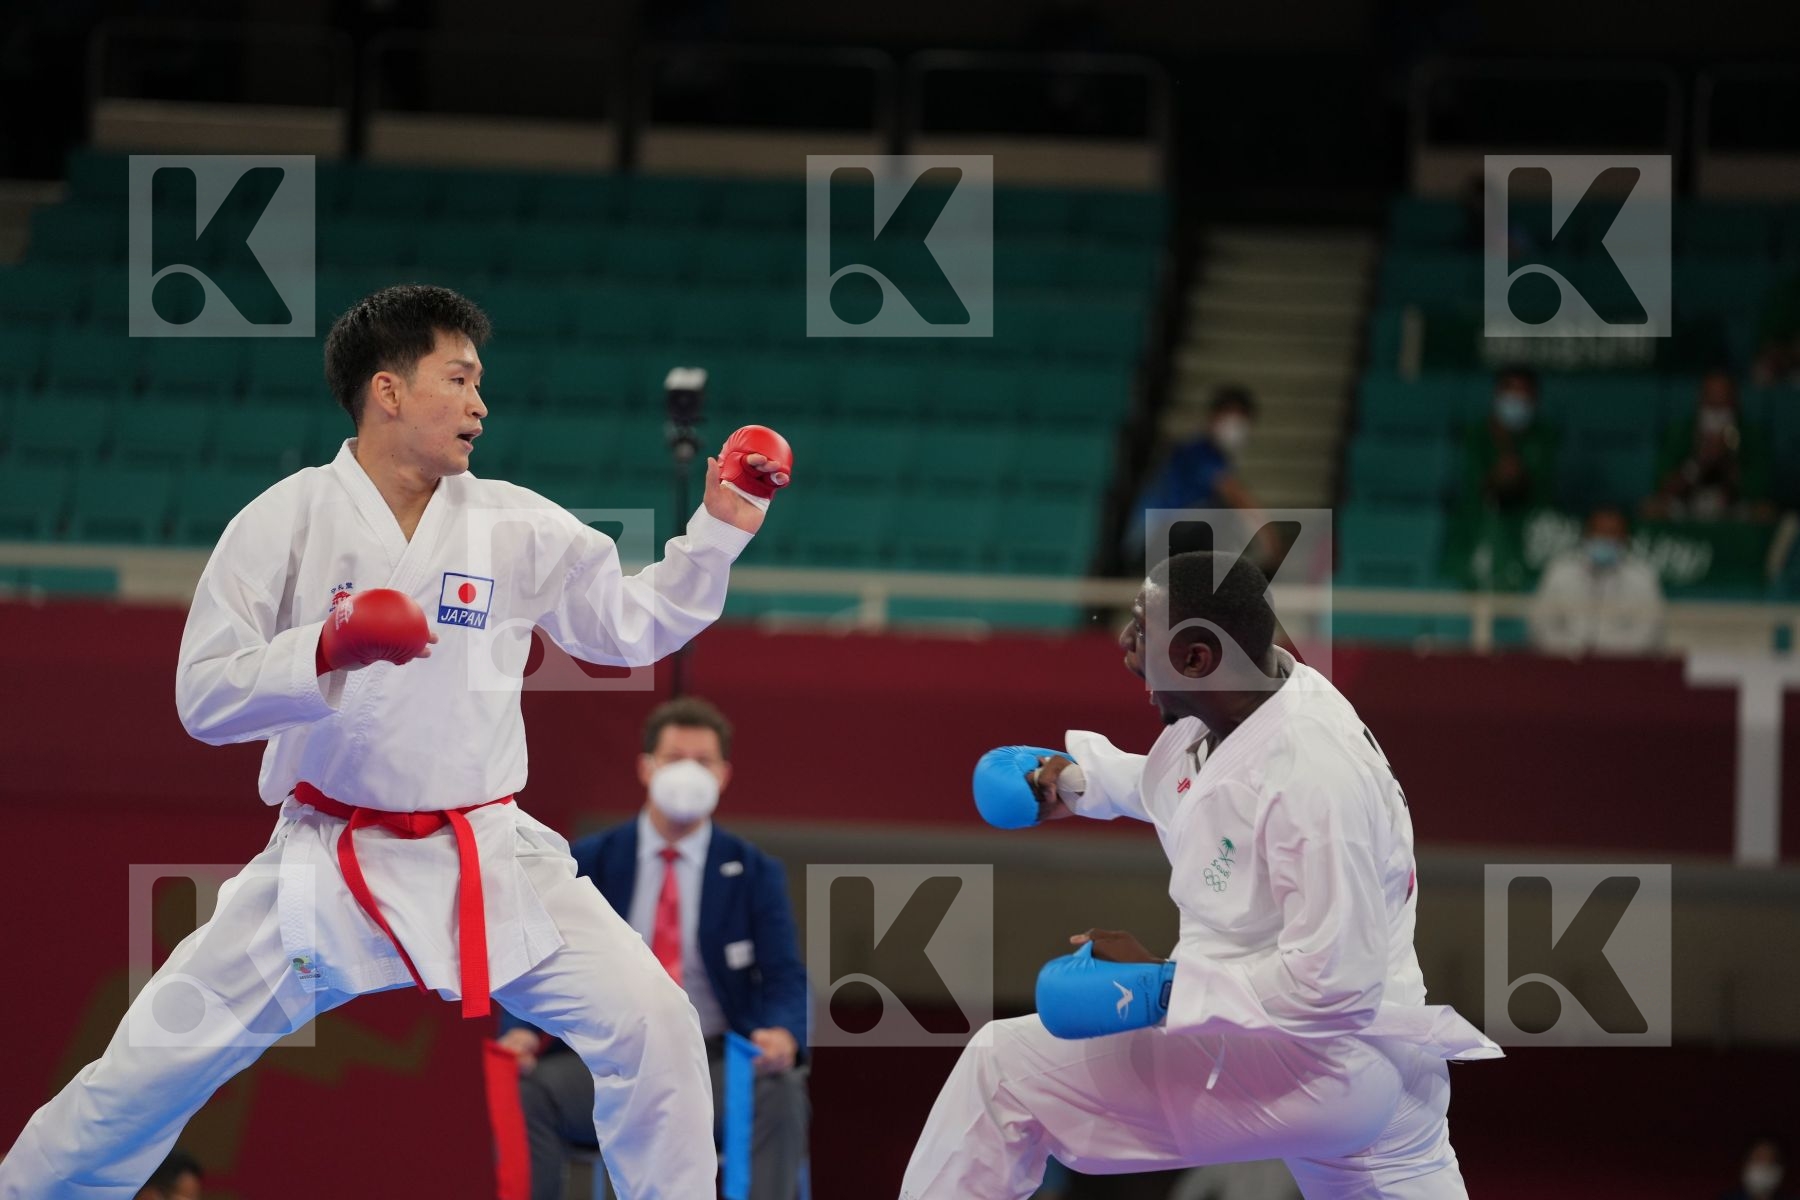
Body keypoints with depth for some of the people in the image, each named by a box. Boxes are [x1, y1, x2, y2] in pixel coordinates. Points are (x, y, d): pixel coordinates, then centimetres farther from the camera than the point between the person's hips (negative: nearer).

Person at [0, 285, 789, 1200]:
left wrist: (719, 531, 0)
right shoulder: (285, 523, -7)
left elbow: (633, 626, 13)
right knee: (152, 1068, -5)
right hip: (324, 864, -2)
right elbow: (204, 701, -9)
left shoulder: (517, 526, 1)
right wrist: (331, 649, -25)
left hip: (486, 859, 2)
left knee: (650, 1031, -12)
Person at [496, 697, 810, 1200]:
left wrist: (782, 1033, -26)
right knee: (527, 1090, -30)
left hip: (715, 1064, -1)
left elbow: (785, 981, -1)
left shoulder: (755, 873, 8)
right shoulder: (589, 862, 9)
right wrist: (520, 1030, -20)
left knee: (781, 1092, -33)